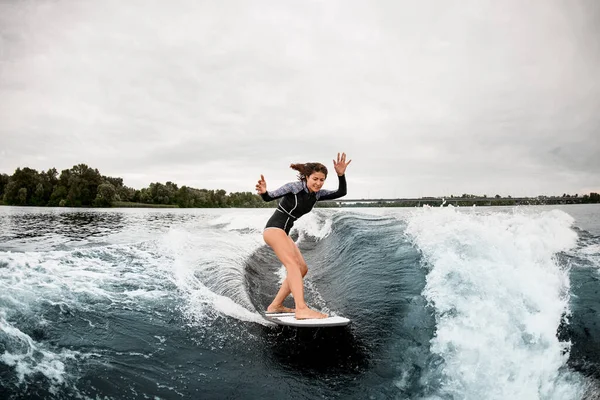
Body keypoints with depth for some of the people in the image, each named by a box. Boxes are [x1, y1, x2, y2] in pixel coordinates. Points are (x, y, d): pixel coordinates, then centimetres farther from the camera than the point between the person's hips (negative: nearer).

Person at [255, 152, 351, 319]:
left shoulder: (317, 194, 7)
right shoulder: (294, 187, -12)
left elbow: (341, 193, 0)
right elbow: (269, 197, -18)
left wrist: (341, 175, -15)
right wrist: (264, 192, -40)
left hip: (284, 232, 9)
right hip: (274, 228, -9)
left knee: (302, 268, 9)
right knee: (293, 264, -23)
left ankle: (275, 305, 15)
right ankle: (301, 309, -35)